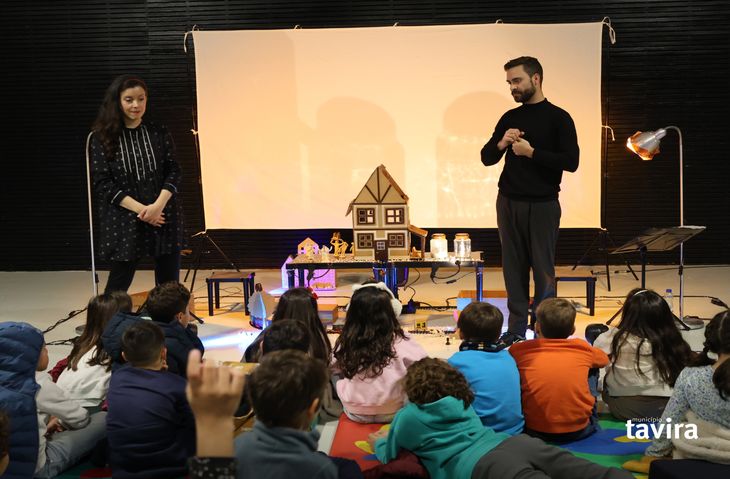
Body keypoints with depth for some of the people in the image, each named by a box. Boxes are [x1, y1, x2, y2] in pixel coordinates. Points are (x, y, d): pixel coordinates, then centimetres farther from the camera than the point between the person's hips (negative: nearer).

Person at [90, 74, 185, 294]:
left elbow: (173, 172, 3)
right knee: (118, 285, 3)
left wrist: (157, 206, -14)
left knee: (169, 286, 5)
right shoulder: (102, 138, -1)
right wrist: (140, 209, -14)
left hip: (163, 217, 2)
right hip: (123, 221, -2)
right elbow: (103, 183, -6)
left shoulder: (159, 133, 6)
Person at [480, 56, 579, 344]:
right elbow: (486, 158, 11)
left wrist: (532, 152, -16)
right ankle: (516, 329, 15)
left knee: (543, 271, 0)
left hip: (542, 205, -4)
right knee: (514, 269, 7)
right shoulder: (509, 118, 11)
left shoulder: (558, 118, -4)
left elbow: (571, 161, -13)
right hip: (509, 202, 5)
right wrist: (501, 144, -9)